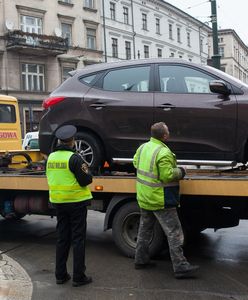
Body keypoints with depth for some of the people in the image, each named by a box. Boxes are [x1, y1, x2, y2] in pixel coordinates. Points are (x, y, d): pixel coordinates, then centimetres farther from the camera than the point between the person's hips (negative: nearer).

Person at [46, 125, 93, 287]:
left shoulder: (51, 157, 3)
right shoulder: (74, 158, -17)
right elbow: (85, 180, -17)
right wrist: (89, 174, 3)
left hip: (58, 202, 6)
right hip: (76, 202, -6)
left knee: (62, 238, 15)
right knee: (78, 239, 3)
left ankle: (60, 275, 21)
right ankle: (78, 277, 8)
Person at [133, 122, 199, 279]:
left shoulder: (143, 147, 2)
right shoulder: (164, 153, -23)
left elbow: (135, 162, 17)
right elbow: (168, 176, -24)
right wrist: (180, 171, -8)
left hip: (144, 198, 9)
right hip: (160, 201, -8)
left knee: (145, 229, 20)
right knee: (174, 233, -1)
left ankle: (141, 260, 30)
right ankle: (181, 267, 1)